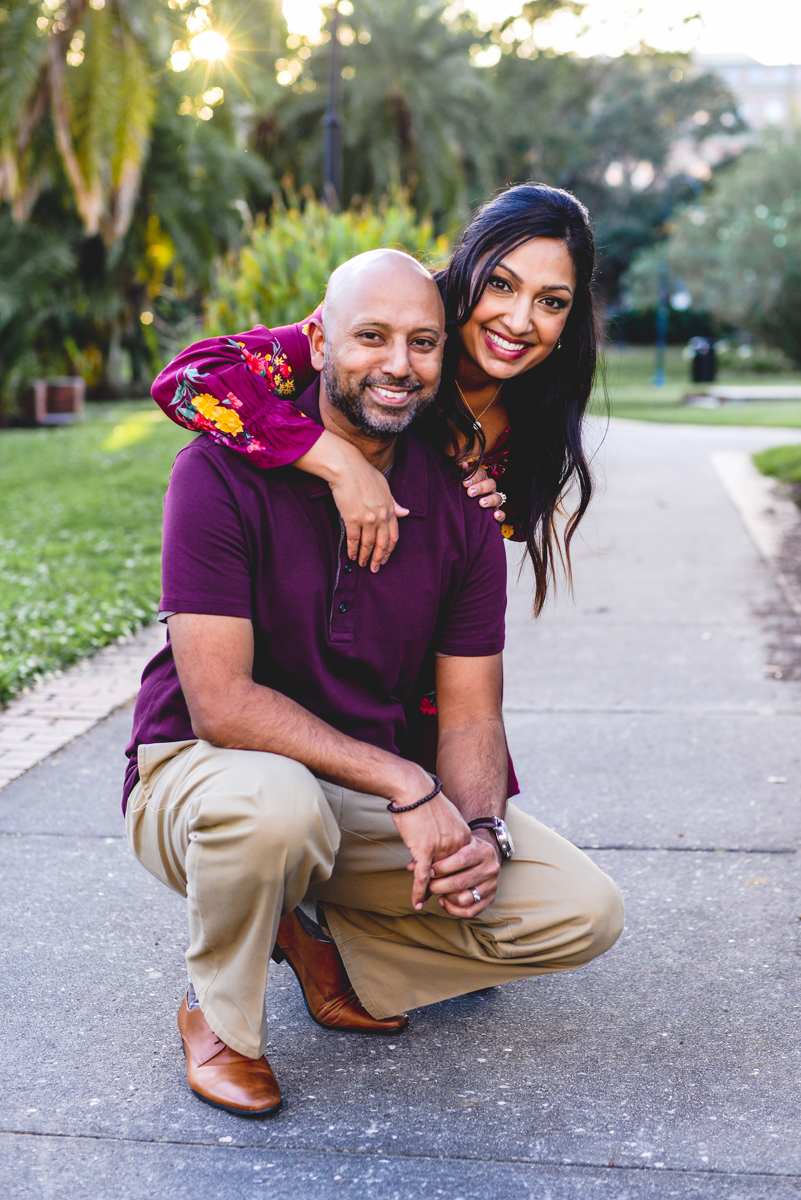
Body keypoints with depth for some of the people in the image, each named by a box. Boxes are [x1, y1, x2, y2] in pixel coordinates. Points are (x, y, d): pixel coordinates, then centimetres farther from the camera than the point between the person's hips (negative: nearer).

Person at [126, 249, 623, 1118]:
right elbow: (221, 704, -23)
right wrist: (404, 785, -27)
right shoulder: (223, 473, -18)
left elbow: (470, 713, -2)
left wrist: (482, 832, -23)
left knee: (584, 914, -9)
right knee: (273, 802, -41)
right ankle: (218, 1011, -7)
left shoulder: (460, 511, -3)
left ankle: (324, 940, 8)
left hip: (375, 799, 4)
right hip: (201, 772, -4)